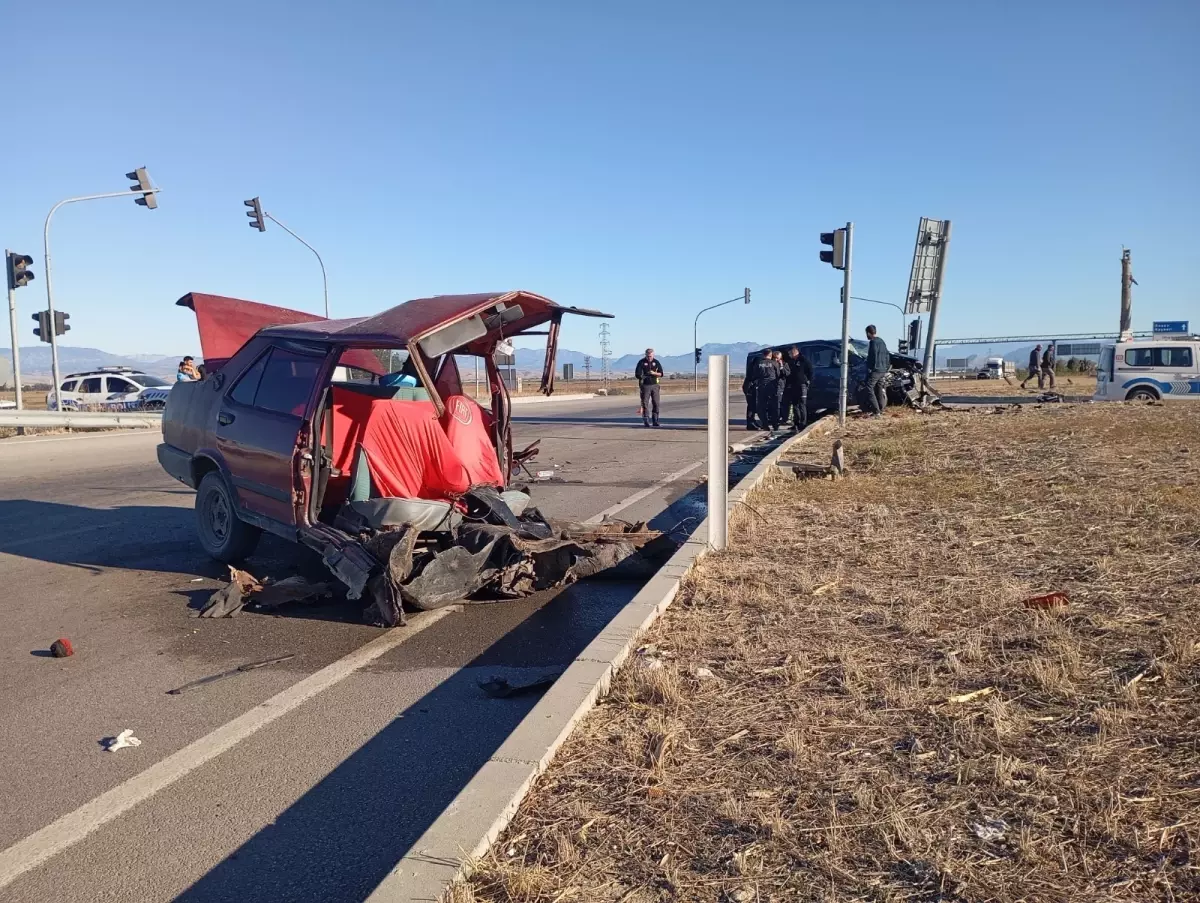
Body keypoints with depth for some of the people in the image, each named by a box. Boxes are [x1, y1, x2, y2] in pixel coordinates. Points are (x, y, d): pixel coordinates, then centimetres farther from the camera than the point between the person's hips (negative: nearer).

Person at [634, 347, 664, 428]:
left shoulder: (656, 362, 10)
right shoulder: (641, 362, 1)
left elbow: (661, 374, 7)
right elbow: (637, 374, -2)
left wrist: (654, 373, -12)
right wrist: (642, 376, -22)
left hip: (655, 385, 3)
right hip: (645, 385, -3)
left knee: (656, 403, 3)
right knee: (645, 403, -7)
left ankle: (655, 420, 10)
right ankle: (646, 420, -6)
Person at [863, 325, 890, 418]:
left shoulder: (873, 342, -11)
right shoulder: (882, 342, 18)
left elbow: (872, 357, -18)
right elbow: (887, 356, 21)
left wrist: (869, 369, -15)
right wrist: (887, 369, 24)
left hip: (875, 370, -9)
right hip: (883, 371, 9)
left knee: (869, 389, -9)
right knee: (879, 390, 14)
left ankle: (876, 411, -16)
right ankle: (880, 410, 16)